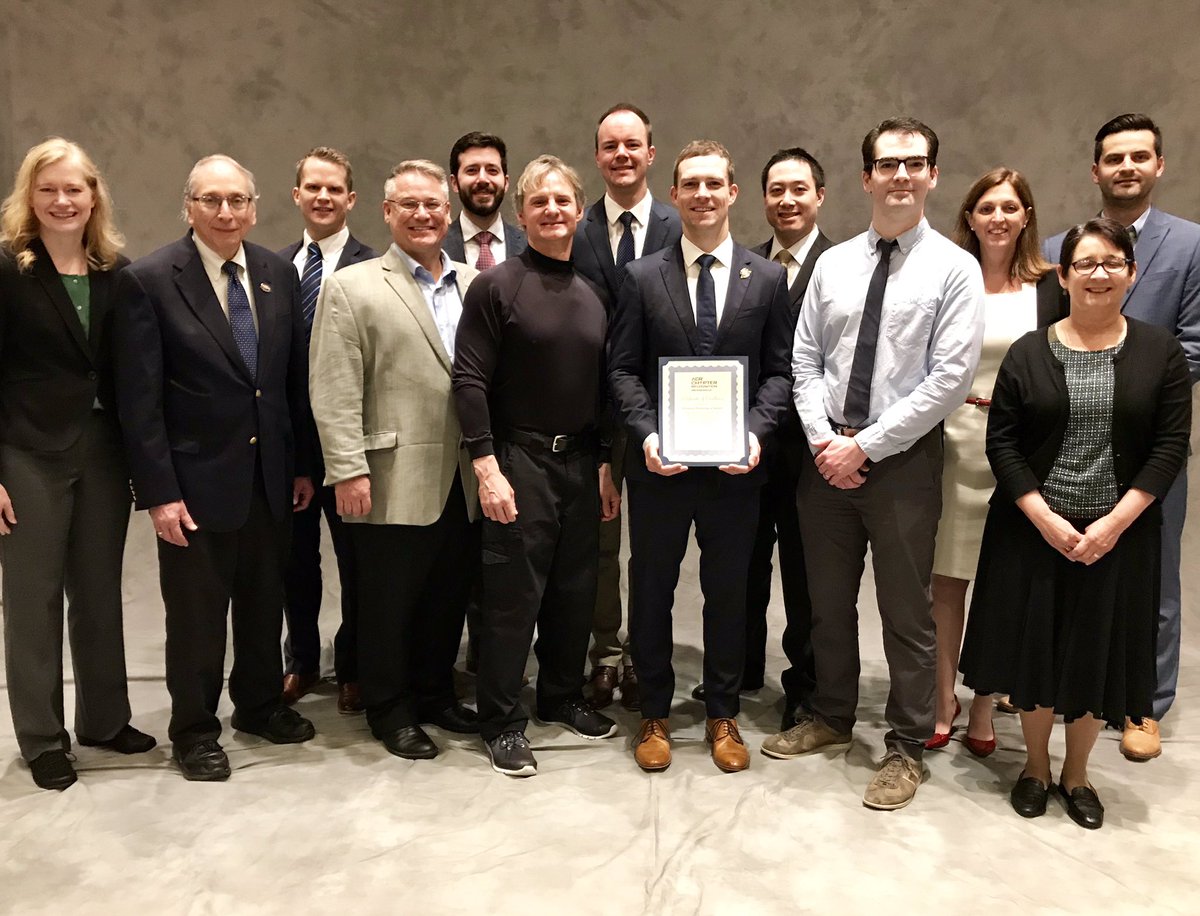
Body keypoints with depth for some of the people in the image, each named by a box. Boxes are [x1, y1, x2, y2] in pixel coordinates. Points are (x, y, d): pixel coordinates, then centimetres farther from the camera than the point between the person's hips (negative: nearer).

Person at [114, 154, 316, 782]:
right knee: (197, 613, 9)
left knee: (265, 601, 18)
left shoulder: (279, 274, 4)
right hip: (196, 479, -4)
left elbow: (295, 378, 8)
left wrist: (303, 464, 8)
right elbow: (139, 399, -12)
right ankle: (194, 731, 28)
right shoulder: (148, 280, -10)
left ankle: (260, 704, 39)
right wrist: (158, 492, -15)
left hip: (271, 475, 5)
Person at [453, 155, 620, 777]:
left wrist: (606, 464, 10)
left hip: (581, 462, 5)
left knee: (575, 590, 14)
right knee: (512, 596, 1)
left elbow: (603, 387, 14)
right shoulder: (495, 286, -6)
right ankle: (501, 722, 16)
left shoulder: (593, 292, 11)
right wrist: (486, 467, -17)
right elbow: (470, 380, -10)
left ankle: (562, 697, 32)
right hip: (519, 462, -5)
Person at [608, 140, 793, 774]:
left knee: (729, 595, 12)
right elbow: (622, 369, 1)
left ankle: (722, 715, 30)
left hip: (735, 463, 1)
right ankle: (655, 715, 28)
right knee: (651, 593, 10)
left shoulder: (767, 278, 4)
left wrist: (755, 430, -12)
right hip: (660, 462, 0)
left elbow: (777, 370, 4)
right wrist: (646, 434, -14)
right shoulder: (642, 276, 2)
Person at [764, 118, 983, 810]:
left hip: (904, 459, -4)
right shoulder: (833, 264, 7)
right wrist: (823, 440, -8)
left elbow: (951, 378, -13)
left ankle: (908, 749, 23)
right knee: (828, 601, 16)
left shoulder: (955, 268, -5)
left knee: (907, 611, 6)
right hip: (826, 456, 4)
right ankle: (831, 718, 36)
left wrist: (866, 444, -15)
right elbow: (806, 362, 7)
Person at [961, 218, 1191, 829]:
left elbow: (1171, 447, -4)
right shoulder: (1028, 353, 0)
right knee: (1033, 646, 8)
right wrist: (1046, 519, -13)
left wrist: (1113, 524, -13)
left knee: (1097, 653, 10)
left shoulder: (1160, 353, 1)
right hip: (1033, 531, 0)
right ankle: (1034, 766, 30)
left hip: (1118, 536, 0)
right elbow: (1002, 444, -3)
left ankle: (1076, 774, 31)